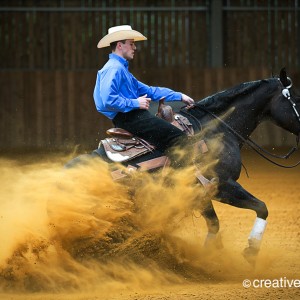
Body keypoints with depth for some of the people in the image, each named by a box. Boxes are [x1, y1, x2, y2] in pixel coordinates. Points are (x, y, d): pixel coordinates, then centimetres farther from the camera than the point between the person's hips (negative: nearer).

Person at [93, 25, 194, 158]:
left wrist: (179, 96, 22)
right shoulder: (113, 69, -11)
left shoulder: (122, 69, 24)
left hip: (132, 116, 11)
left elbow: (149, 91, 26)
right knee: (179, 138, -19)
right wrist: (135, 103, -16)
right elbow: (108, 100, -25)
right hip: (126, 118, -11)